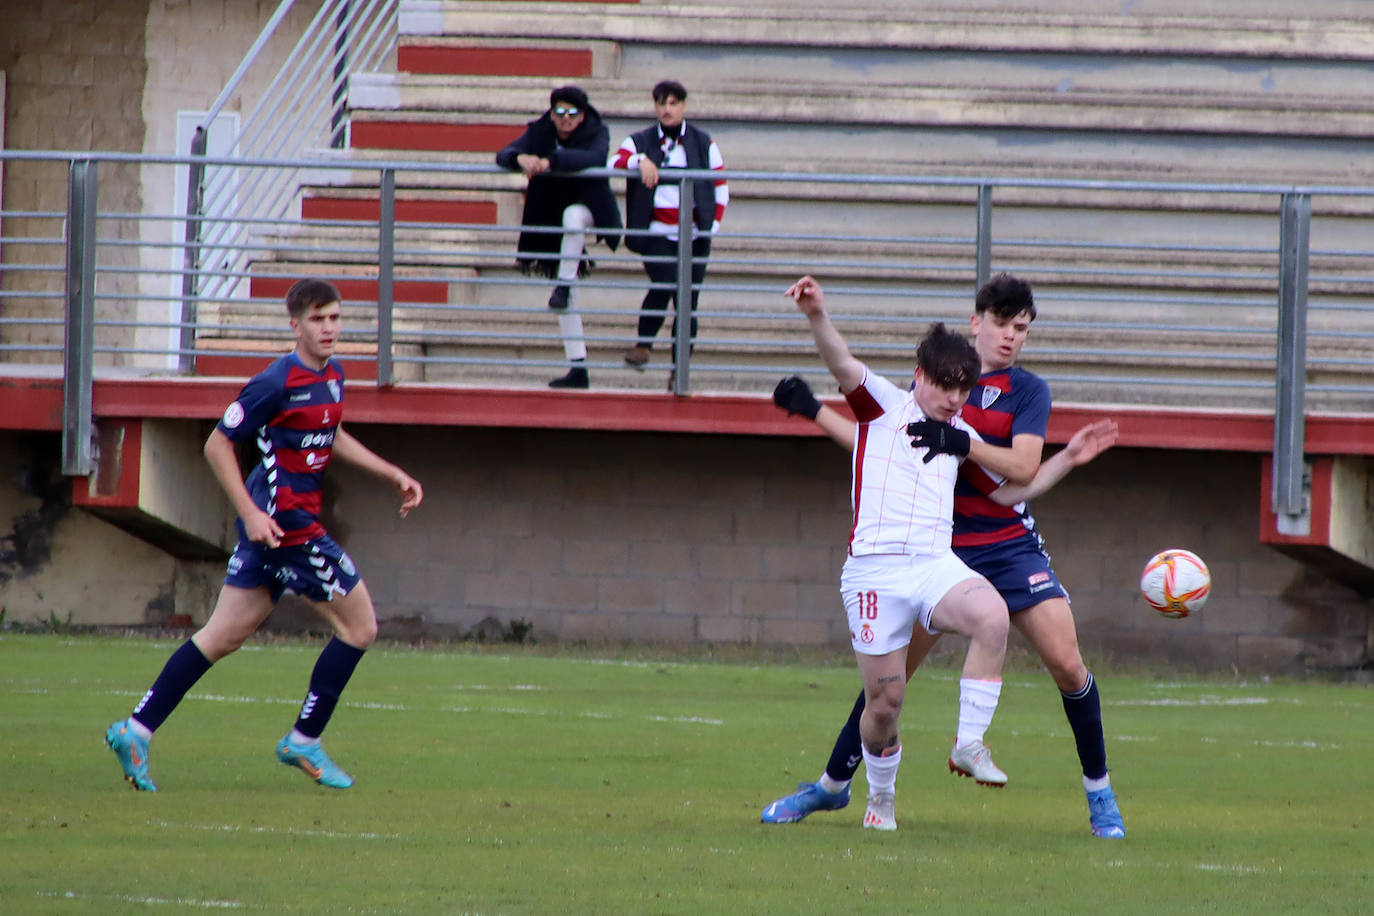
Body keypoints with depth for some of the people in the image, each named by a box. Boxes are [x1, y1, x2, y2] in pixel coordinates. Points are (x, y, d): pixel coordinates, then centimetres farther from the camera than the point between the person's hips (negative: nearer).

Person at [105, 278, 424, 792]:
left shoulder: (331, 377, 10)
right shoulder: (276, 384, -17)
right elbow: (218, 446, -12)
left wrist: (392, 474, 25)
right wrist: (251, 514, -17)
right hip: (280, 521, -9)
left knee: (224, 635, 10)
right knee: (360, 625, -2)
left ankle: (136, 730, 11)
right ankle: (304, 741, 7)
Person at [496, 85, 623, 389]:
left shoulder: (597, 134, -13)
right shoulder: (539, 133, -3)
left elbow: (595, 158, -34)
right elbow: (502, 156, -12)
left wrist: (548, 162, -43)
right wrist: (520, 158, -37)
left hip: (590, 211, -3)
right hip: (553, 220, 3)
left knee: (572, 215, -41)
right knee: (566, 303, 0)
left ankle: (564, 283, -27)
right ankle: (578, 368, 3)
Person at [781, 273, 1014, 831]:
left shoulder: (963, 435, 18)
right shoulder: (884, 404, 6)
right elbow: (842, 364, -13)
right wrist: (817, 316, -32)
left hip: (937, 565, 3)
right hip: (875, 569, -3)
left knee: (992, 617, -30)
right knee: (884, 701, -1)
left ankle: (970, 744, -22)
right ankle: (881, 797, 26)